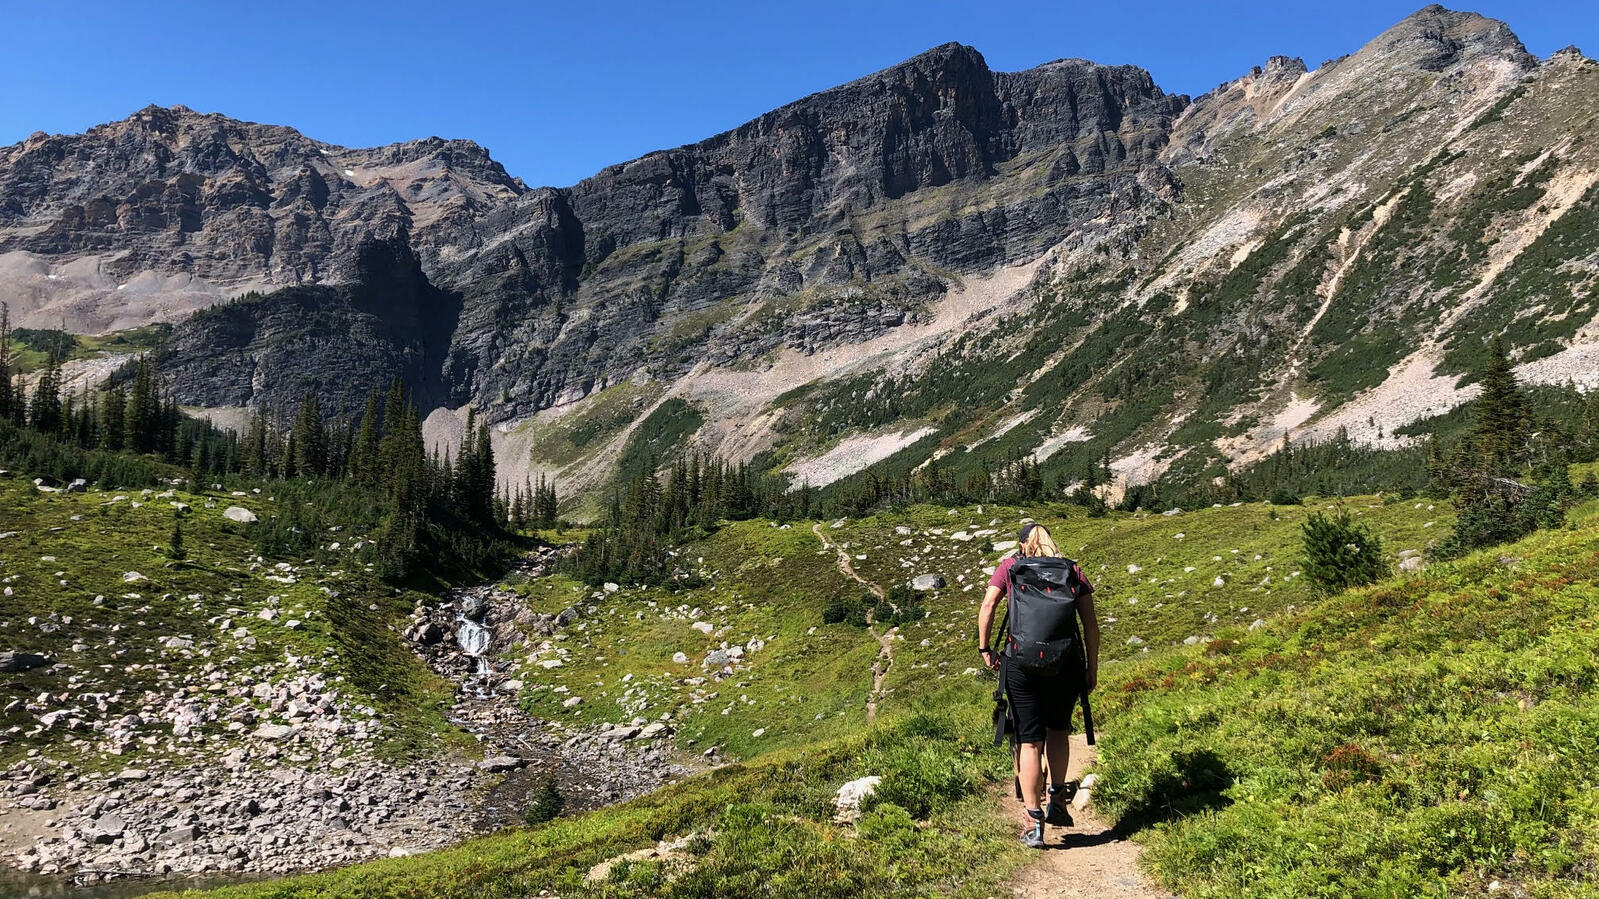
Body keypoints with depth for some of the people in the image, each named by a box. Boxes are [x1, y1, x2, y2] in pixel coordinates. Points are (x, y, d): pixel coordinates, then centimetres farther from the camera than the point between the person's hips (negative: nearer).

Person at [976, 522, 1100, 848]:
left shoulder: (1010, 566, 7)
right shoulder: (1072, 570, 9)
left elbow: (987, 606, -6)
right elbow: (1091, 623, 4)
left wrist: (985, 649, 3)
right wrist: (1092, 668, 10)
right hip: (1067, 663, 1)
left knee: (1029, 740, 7)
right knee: (1058, 728, 26)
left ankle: (1032, 822, 7)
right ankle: (1058, 800, 21)